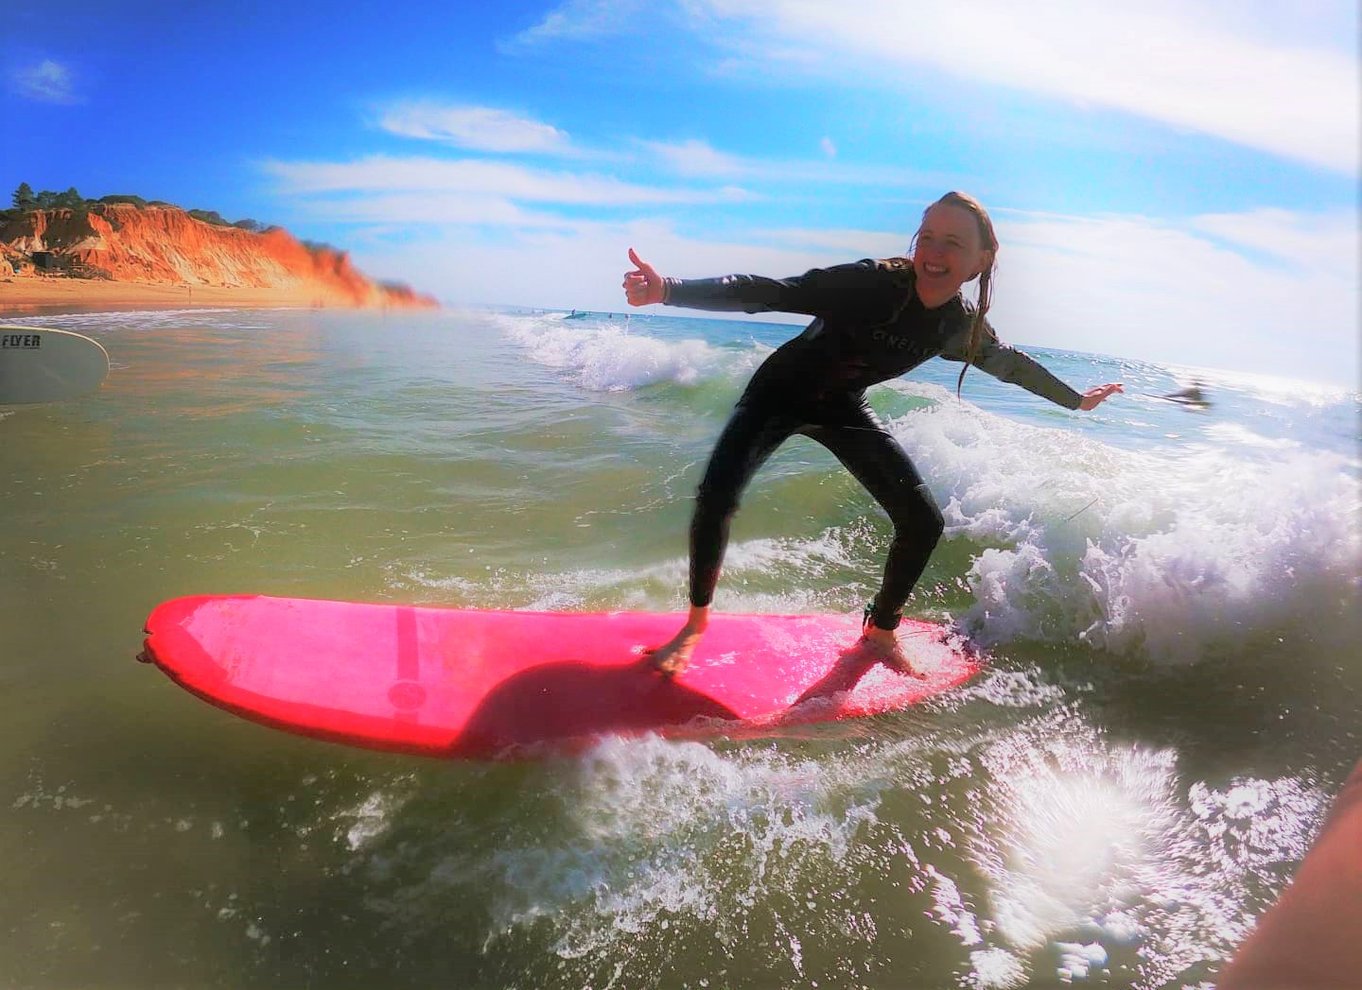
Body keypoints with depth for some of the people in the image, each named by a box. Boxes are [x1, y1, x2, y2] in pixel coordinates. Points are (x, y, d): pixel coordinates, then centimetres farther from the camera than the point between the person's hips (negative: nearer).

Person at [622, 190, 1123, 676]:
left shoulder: (964, 327, -12)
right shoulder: (872, 283, -30)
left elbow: (1010, 364, 10)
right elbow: (770, 292, -36)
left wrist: (1075, 400, 23)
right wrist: (669, 290, -49)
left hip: (843, 407, 5)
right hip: (782, 389, -4)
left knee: (924, 521, -3)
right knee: (717, 494, -25)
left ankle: (880, 632, 20)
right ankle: (695, 624, -2)